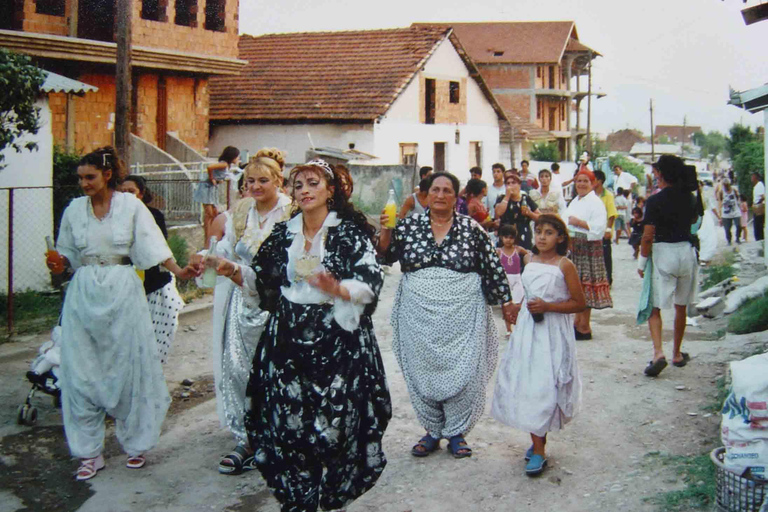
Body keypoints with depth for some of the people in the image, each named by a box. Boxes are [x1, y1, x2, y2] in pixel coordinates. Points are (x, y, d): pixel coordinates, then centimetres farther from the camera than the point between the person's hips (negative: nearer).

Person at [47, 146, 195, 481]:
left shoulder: (131, 206, -2)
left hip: (122, 293, -2)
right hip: (84, 294, 3)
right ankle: (89, 452, 12)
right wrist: (59, 262, -7)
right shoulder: (74, 209, 7)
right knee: (82, 371, 1)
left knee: (128, 368, 2)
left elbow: (152, 245, -7)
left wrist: (178, 271, -19)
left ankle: (135, 443, 20)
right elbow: (68, 254, 14)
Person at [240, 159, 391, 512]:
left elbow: (371, 282, -13)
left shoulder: (350, 232, -3)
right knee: (288, 418, 2)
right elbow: (264, 281, 16)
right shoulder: (283, 234, 10)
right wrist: (235, 271, 0)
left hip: (337, 340, -4)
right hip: (289, 338, 4)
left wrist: (338, 289, -30)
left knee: (334, 418, -4)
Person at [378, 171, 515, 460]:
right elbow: (386, 256, -2)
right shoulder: (410, 225, 3)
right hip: (419, 314, 2)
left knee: (461, 371, -1)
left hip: (461, 314, -2)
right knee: (422, 371, 9)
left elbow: (493, 267, 2)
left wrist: (506, 303, 1)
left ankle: (456, 432, 17)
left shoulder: (471, 228, -1)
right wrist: (386, 231, -19)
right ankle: (432, 430, 25)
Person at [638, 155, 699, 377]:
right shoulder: (690, 198, 3)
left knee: (654, 307, 0)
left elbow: (648, 236, -14)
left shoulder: (655, 201, -12)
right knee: (681, 307, 16)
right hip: (687, 251, 5)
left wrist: (642, 262, -4)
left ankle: (658, 352, -18)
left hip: (663, 252, -5)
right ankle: (677, 354, 26)